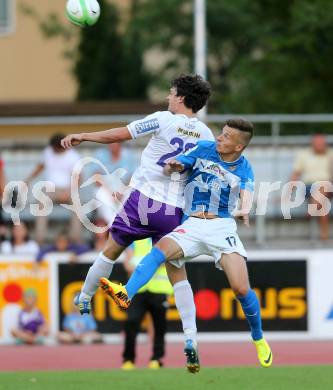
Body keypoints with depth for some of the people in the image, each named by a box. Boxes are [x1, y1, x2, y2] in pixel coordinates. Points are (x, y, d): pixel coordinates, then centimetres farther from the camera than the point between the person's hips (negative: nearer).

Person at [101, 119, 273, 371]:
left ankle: (259, 340, 11)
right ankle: (126, 295, -50)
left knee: (241, 289, -13)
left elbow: (246, 194, -17)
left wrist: (245, 210, -41)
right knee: (160, 250, -28)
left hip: (223, 226, -2)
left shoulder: (244, 169, 2)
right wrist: (172, 167, -17)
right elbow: (170, 170, 8)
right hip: (192, 225, 2)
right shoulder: (204, 149, 7)